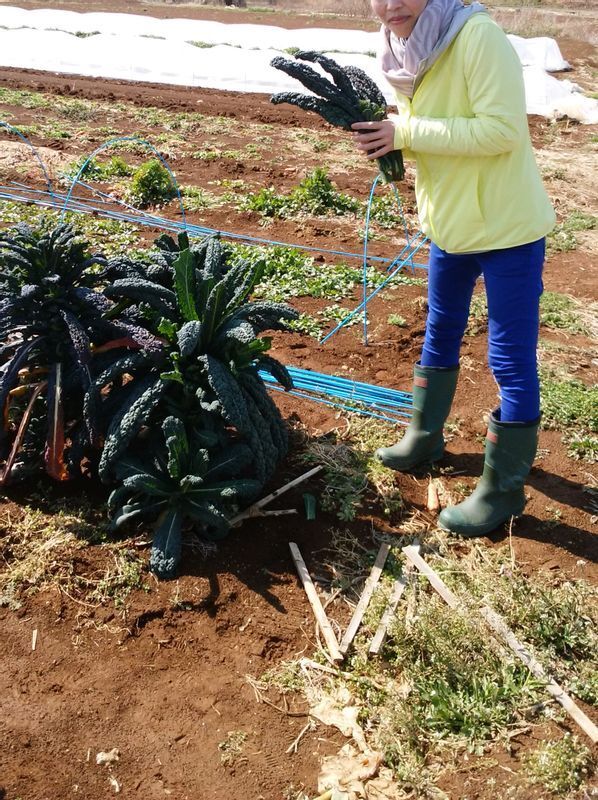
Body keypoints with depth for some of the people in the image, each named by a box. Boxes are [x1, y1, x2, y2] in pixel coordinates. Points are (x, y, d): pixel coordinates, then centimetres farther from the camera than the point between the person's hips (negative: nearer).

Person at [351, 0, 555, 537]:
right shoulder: (404, 51, 1)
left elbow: (504, 129, -28)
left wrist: (405, 133, -26)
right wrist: (384, 136, -10)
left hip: (508, 227, -8)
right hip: (451, 223, 8)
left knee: (511, 358, -1)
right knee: (440, 335, 21)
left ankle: (505, 488, 15)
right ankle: (425, 438, 43)